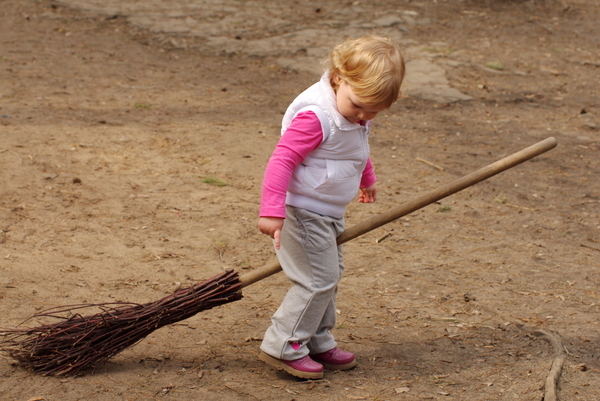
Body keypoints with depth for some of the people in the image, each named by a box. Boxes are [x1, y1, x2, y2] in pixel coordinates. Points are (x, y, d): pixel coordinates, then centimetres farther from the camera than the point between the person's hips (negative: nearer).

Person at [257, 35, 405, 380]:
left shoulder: (357, 116, 4)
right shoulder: (316, 116, -27)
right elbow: (282, 160, -31)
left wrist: (367, 179, 42)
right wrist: (272, 211, -37)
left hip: (329, 213, 10)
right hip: (304, 211, -10)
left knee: (330, 275, 17)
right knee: (319, 280, -8)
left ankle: (317, 342, 30)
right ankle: (283, 347, 2)